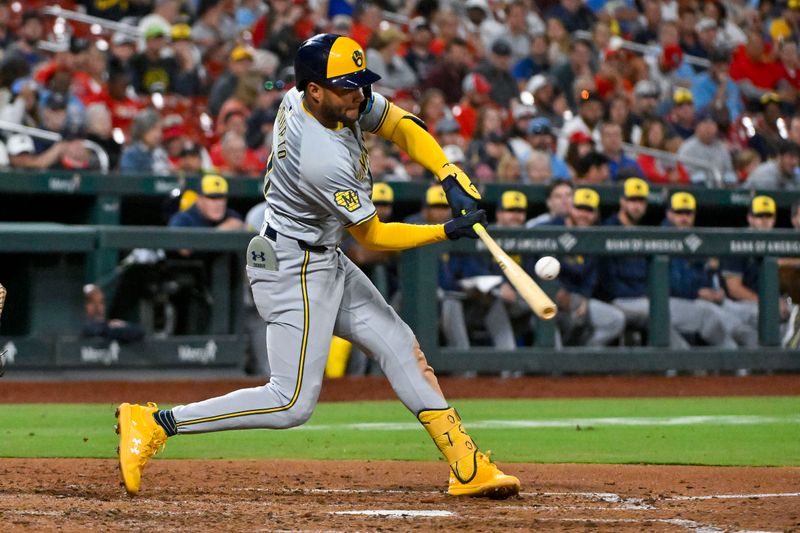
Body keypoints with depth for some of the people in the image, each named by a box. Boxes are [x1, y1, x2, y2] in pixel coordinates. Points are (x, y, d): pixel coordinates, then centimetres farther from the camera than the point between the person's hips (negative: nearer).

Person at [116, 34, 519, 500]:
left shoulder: (344, 101, -7)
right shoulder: (324, 161, -30)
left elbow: (402, 126, 5)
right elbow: (372, 235, -16)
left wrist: (451, 176, -9)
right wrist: (448, 232, -13)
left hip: (326, 264, 10)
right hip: (294, 272, -10)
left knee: (400, 346, 10)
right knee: (292, 403, -10)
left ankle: (467, 468, 14)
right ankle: (153, 425, -9)